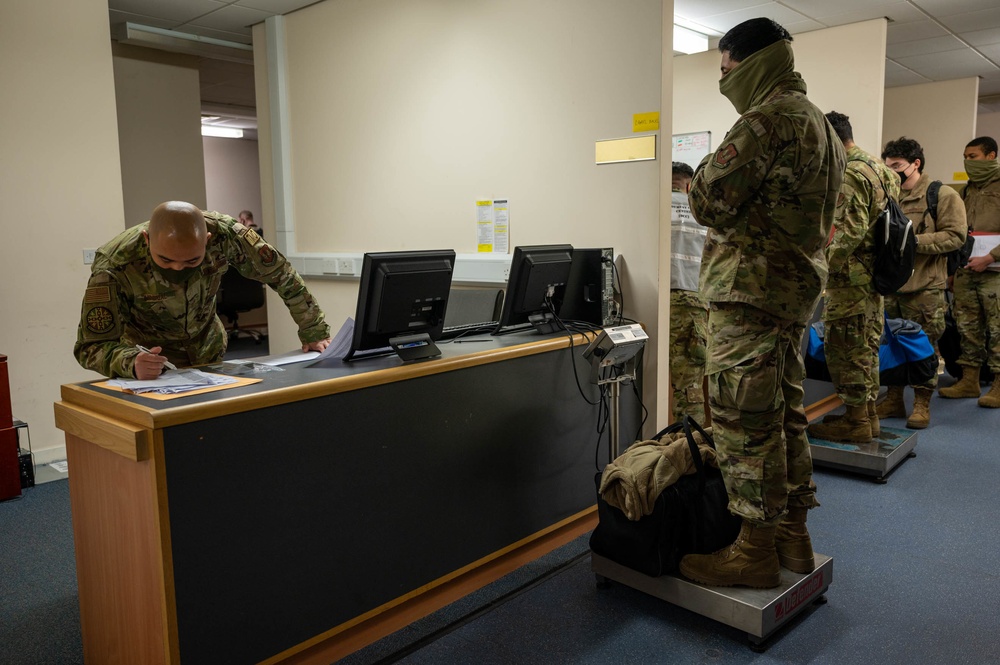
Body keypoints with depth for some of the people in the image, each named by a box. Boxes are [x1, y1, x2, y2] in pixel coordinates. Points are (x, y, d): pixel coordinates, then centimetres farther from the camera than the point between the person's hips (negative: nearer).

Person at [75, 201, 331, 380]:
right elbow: (91, 345, -27)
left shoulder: (223, 233, -28)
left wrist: (315, 333, -12)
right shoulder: (113, 265, -32)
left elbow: (281, 273, -15)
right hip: (152, 359, -2)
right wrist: (132, 363, -48)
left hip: (209, 352, 2)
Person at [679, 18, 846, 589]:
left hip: (753, 287, -10)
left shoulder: (768, 119, -13)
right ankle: (793, 537, 25)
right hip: (798, 284, 10)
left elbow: (710, 200, -16)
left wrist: (706, 171, 5)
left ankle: (755, 552, 6)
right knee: (785, 414, 15)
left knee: (744, 420, -4)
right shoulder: (821, 123, 20)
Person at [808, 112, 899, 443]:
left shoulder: (850, 174, -16)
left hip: (851, 277, -10)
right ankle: (868, 415, 25)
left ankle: (855, 422, 5)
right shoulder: (878, 168, 15)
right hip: (873, 275, 10)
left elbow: (850, 232, -24)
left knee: (845, 348, -2)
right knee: (865, 347, 16)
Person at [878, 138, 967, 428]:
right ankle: (894, 399, 22)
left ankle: (922, 404, 14)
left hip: (924, 287, -5)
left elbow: (955, 236, -11)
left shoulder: (943, 196, -3)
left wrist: (913, 241, -19)